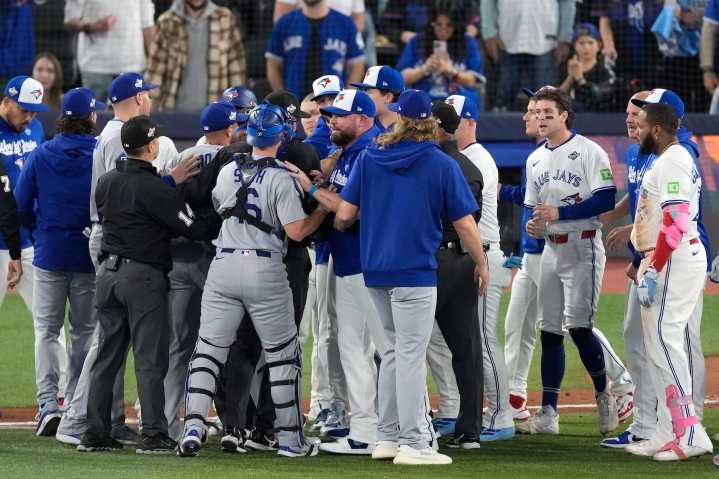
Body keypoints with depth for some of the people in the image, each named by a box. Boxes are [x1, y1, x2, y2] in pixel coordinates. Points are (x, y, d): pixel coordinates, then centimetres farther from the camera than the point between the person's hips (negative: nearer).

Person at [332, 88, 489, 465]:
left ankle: (387, 437, 19)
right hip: (415, 270, -5)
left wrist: (337, 228, 25)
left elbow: (345, 214, 1)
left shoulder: (369, 158, 4)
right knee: (411, 354, -4)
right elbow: (464, 223, -3)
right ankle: (412, 444, -5)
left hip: (374, 269, 5)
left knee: (395, 349, 17)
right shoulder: (441, 165, -5)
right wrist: (481, 264, 11)